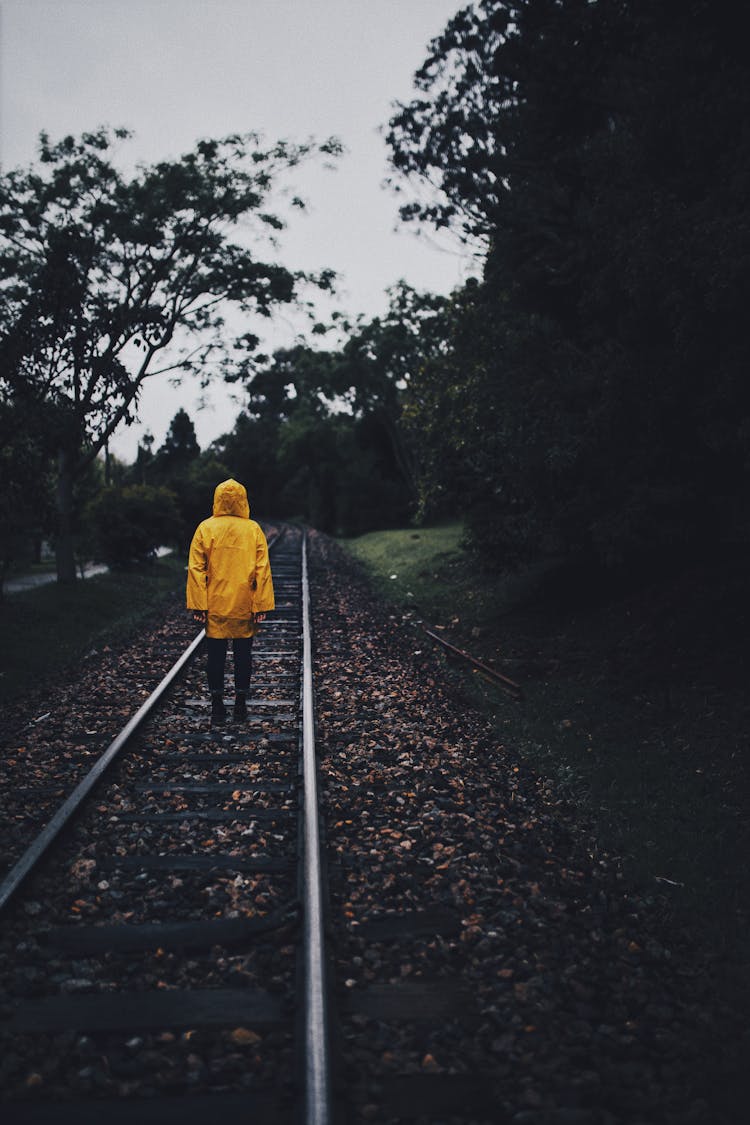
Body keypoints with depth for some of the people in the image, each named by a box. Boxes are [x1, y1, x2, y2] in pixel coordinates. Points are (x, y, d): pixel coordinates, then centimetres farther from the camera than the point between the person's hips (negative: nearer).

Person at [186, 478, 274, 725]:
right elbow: (262, 570, -6)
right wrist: (261, 605, -2)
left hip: (214, 607, 0)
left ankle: (217, 706, 9)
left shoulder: (205, 529, -4)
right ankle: (241, 704, 16)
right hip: (245, 608, 0)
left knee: (215, 655, 7)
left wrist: (199, 605, -3)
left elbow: (196, 569, -6)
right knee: (243, 655, 11)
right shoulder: (254, 529, -4)